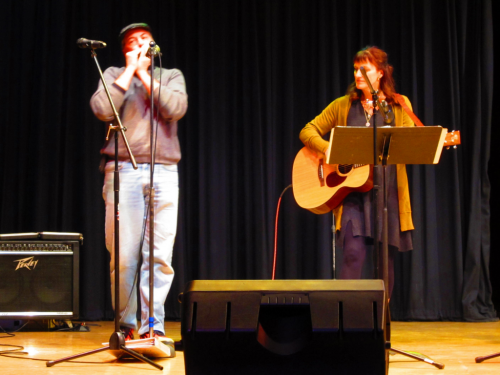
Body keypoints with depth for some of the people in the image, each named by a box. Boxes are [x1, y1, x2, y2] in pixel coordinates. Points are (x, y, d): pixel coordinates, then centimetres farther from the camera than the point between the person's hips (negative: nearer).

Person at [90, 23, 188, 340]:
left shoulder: (171, 76, 18)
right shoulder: (114, 75, 15)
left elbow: (176, 109, -3)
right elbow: (102, 109, -6)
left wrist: (144, 74, 1)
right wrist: (130, 69, 0)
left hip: (164, 171, 1)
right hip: (123, 170, -1)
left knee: (159, 255, -6)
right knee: (124, 255, -4)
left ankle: (153, 325, -4)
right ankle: (128, 324, 6)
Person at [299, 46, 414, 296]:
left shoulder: (400, 105, 9)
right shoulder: (343, 105, 10)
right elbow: (308, 131, 9)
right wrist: (328, 149, -9)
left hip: (388, 191, 1)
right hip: (352, 190, 0)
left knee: (386, 258, 3)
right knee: (354, 252, -16)